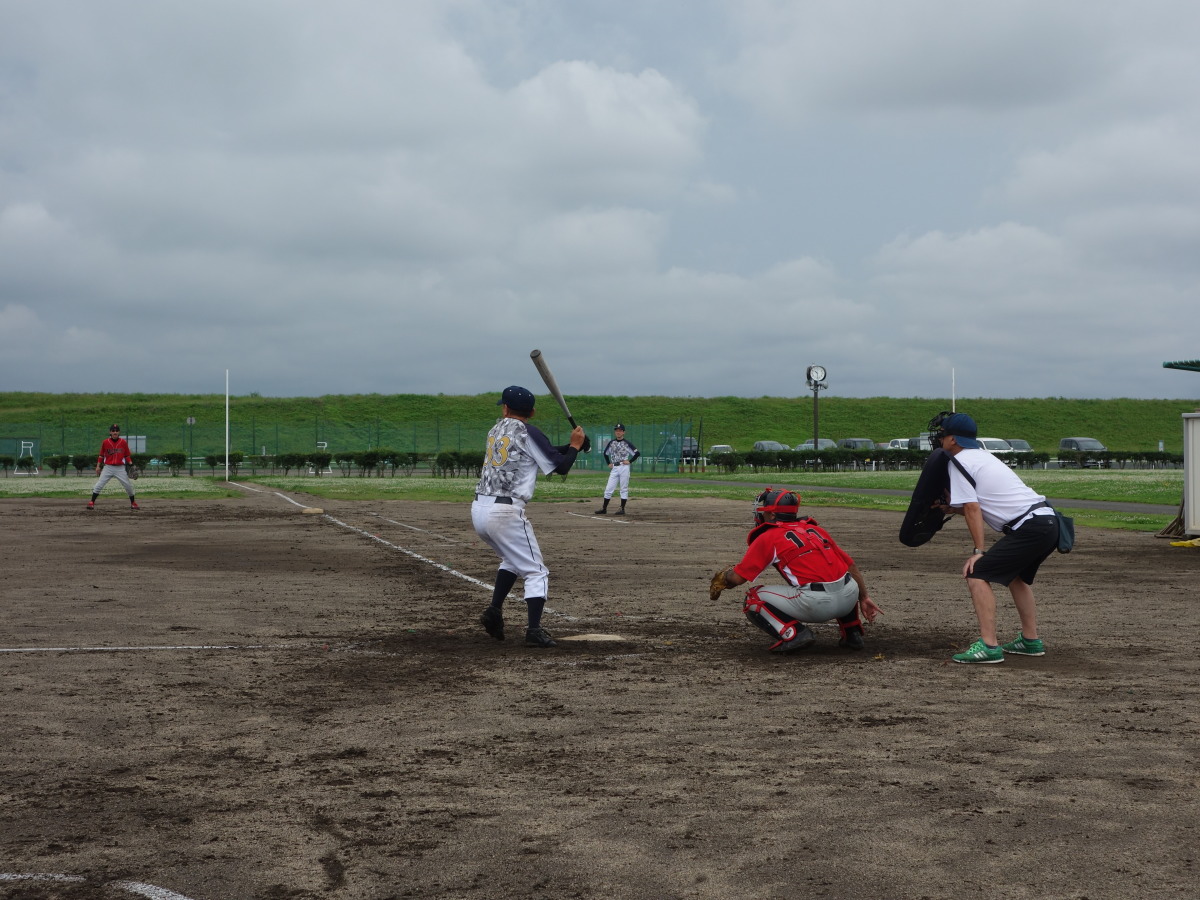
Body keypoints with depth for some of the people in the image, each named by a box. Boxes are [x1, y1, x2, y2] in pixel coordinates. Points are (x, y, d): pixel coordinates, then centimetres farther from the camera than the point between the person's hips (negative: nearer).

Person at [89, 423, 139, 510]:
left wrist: (131, 464, -5)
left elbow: (127, 455, 7)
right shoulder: (105, 442, 0)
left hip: (120, 468, 1)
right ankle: (92, 502, -1)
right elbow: (101, 455, 8)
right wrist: (98, 466, 5)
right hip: (108, 467, 0)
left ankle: (133, 503, 16)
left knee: (128, 486, 0)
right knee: (99, 485, -8)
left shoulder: (123, 442, 1)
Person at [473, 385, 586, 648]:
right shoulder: (528, 433, -5)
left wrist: (570, 446, 13)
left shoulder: (496, 429, 17)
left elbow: (542, 453, 21)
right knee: (536, 572, 1)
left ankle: (494, 611, 16)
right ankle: (534, 629, -13)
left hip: (478, 509, 7)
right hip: (505, 513, -7)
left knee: (512, 559, 29)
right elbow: (560, 467, -3)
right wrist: (575, 446, 12)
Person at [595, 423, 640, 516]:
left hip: (624, 467, -4)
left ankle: (622, 509, 4)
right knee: (608, 489, 1)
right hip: (614, 468, 4)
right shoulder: (611, 443, 9)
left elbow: (638, 453, -2)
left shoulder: (627, 444, -2)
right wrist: (608, 463, 15)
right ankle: (604, 509, 6)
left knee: (624, 489, 0)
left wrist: (630, 461, -6)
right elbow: (605, 453, 25)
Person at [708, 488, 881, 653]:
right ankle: (852, 633, 27)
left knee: (753, 600, 9)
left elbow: (738, 578, 4)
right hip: (850, 598, 6)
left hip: (815, 604, -6)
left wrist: (722, 578, 25)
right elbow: (850, 565, 21)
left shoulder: (768, 538, 5)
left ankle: (794, 633, -8)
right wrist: (864, 598, 27)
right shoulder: (816, 530, 21)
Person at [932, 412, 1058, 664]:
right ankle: (1031, 641, 32)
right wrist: (952, 509, 25)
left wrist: (978, 551, -11)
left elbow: (973, 509, -10)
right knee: (1017, 576, 29)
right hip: (1048, 521, 10)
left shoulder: (958, 462, -3)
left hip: (1029, 528, -10)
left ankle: (989, 646, -17)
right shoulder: (983, 456, 24)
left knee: (977, 575, -10)